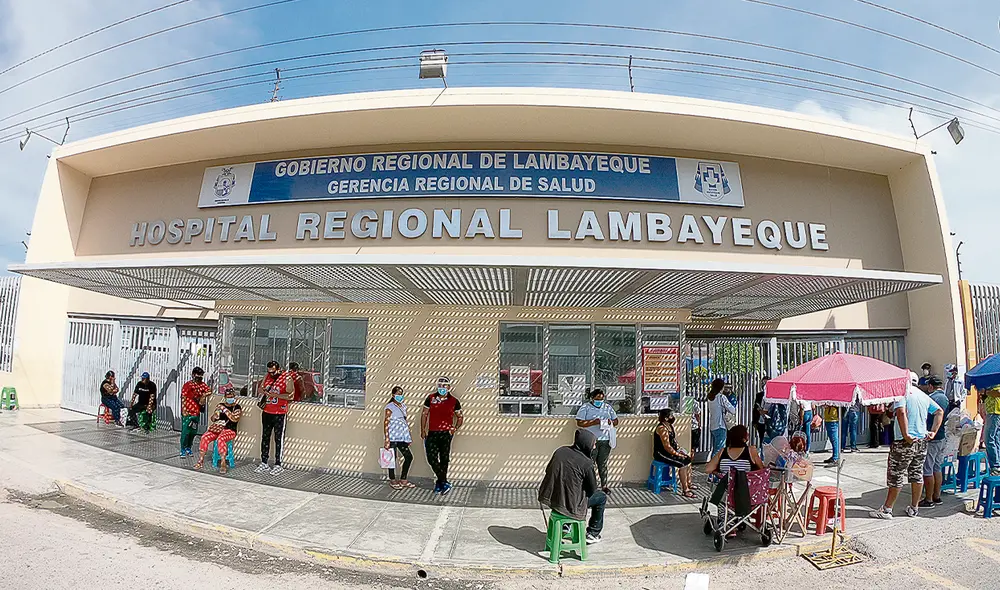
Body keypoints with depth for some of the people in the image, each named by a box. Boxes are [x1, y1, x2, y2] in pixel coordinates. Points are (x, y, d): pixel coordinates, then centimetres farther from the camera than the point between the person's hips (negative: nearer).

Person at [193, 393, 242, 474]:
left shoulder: (237, 407, 2)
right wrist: (217, 413, -9)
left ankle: (223, 464, -34)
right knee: (204, 437, -21)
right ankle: (201, 460, -10)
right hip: (217, 428, 5)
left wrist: (225, 410, -19)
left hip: (229, 430, -5)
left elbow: (235, 419, -16)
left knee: (220, 439, -34)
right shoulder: (220, 405, 14)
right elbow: (213, 419, 15)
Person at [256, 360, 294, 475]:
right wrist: (263, 391, -8)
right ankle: (264, 464, 20)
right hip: (266, 412, 6)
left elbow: (290, 395, -15)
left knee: (278, 439, -1)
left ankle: (278, 465, 5)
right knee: (265, 437, 11)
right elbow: (259, 390, 16)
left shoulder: (287, 378, -10)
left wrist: (275, 395, -22)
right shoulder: (267, 376, 9)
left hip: (279, 414, -6)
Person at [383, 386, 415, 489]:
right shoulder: (390, 407, -8)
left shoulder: (403, 406, 14)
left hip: (402, 437, 8)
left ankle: (403, 480, 19)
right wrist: (387, 439, -17)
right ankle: (392, 481, 16)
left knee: (409, 457, 6)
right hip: (393, 437, -7)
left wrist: (408, 437, 18)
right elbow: (386, 423, -12)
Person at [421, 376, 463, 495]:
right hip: (432, 433, 1)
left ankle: (440, 482, 20)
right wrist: (422, 430, 6)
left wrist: (455, 428, -2)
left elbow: (460, 417, 12)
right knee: (432, 458, -5)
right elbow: (424, 414, 10)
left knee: (444, 459, 4)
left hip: (446, 434, -1)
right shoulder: (430, 398, 5)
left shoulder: (454, 401, 2)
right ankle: (444, 483, 5)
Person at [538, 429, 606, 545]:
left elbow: (548, 471, 9)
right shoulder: (586, 463, -18)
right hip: (571, 505, -6)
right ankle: (592, 533, 28)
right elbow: (592, 489, -7)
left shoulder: (560, 451, -2)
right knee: (602, 497, 16)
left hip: (551, 499, 6)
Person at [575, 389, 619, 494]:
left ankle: (604, 486, 17)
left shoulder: (608, 407, 11)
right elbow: (579, 423, -10)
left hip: (605, 441, 3)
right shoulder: (585, 407, -2)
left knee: (603, 464, 9)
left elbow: (616, 421, 15)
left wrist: (610, 422, -8)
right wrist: (594, 422, -20)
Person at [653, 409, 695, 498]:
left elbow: (674, 442, 16)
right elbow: (667, 447, -25)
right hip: (661, 454, -10)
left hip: (669, 452, 10)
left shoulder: (670, 426, 9)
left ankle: (688, 484, 20)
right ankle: (685, 490, -14)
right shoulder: (662, 429, -23)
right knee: (682, 464, -20)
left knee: (688, 459, 8)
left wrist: (680, 451, 3)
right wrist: (679, 455, -17)